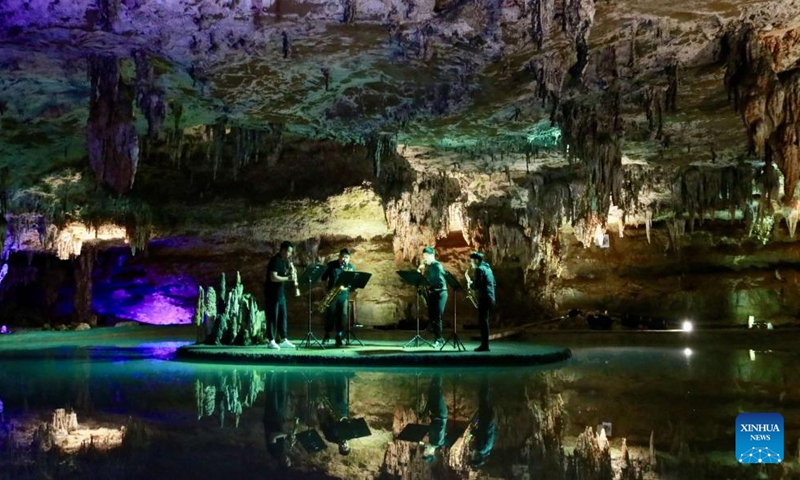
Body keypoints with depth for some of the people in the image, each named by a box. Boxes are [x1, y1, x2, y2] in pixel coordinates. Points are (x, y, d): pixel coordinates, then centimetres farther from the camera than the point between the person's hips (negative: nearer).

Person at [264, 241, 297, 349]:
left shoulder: (284, 261, 10)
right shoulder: (275, 261, -17)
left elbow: (285, 272, 20)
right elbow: (273, 277, -25)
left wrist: (292, 271, -1)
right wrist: (288, 278, -24)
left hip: (280, 291, 9)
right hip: (272, 292, -9)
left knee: (282, 316, 10)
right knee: (272, 316, -5)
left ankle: (284, 340, 15)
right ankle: (271, 341, -1)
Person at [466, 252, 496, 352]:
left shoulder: (479, 269, -10)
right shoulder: (487, 268, 18)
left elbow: (477, 285, -19)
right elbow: (493, 283, 23)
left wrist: (470, 284, 1)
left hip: (484, 298, -9)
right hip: (490, 298, 9)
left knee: (483, 321, -7)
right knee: (484, 321, 13)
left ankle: (484, 345, -7)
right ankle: (484, 344, 15)